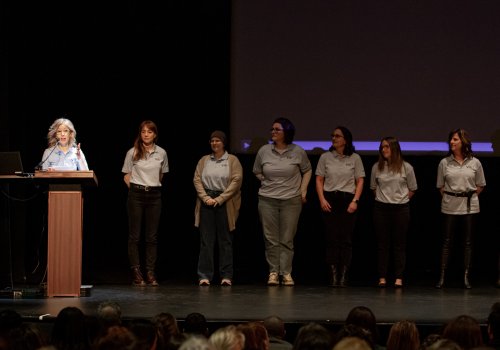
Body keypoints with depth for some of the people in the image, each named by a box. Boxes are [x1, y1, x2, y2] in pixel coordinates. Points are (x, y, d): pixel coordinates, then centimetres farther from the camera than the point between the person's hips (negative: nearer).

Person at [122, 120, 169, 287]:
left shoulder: (161, 153, 5)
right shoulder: (133, 152, -1)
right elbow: (126, 175, 5)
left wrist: (154, 186, 13)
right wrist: (136, 190, 1)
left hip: (154, 195, 2)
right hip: (136, 194, -2)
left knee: (152, 236, 3)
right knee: (134, 235, -2)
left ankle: (150, 273, 5)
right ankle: (136, 273, 0)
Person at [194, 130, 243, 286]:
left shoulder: (232, 160, 4)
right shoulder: (204, 160, 13)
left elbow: (236, 180, -6)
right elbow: (197, 179, 6)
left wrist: (220, 199, -12)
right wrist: (206, 198, -9)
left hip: (224, 202, -2)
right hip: (206, 202, 2)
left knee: (225, 241, 0)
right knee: (206, 240, -1)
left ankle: (226, 276, 4)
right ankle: (204, 276, 0)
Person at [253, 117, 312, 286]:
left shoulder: (298, 152, -1)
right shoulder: (264, 151, 3)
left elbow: (307, 171, 13)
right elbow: (257, 172, 17)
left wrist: (303, 190, 4)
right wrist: (267, 182, 6)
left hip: (291, 200, -2)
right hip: (267, 200, 2)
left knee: (287, 240, -2)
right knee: (271, 239, 0)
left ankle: (286, 273, 1)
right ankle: (273, 273, 4)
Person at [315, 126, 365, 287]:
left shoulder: (354, 158, 4)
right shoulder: (325, 157, 7)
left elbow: (360, 181, 4)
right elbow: (319, 180, 6)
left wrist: (355, 201, -7)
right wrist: (322, 199, -6)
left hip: (348, 200, -1)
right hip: (330, 199, 1)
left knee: (346, 239, -3)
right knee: (332, 238, -2)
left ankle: (343, 276, 0)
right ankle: (333, 275, 0)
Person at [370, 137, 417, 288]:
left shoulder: (406, 167, -2)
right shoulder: (377, 167, 3)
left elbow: (412, 189, 8)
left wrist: (401, 199, 2)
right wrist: (383, 198, 7)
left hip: (400, 209, -1)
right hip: (381, 208, 1)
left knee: (399, 244, 1)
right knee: (382, 243, 2)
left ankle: (399, 277, 3)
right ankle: (382, 277, 5)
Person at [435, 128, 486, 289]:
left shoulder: (475, 163, 2)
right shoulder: (444, 163, 2)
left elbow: (480, 185, 10)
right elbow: (441, 186, 9)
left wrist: (470, 197, 3)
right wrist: (450, 198, 3)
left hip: (470, 207, 0)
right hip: (450, 208, 0)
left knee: (468, 242, 3)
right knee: (447, 241, 1)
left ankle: (466, 277, 8)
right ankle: (442, 277, 4)